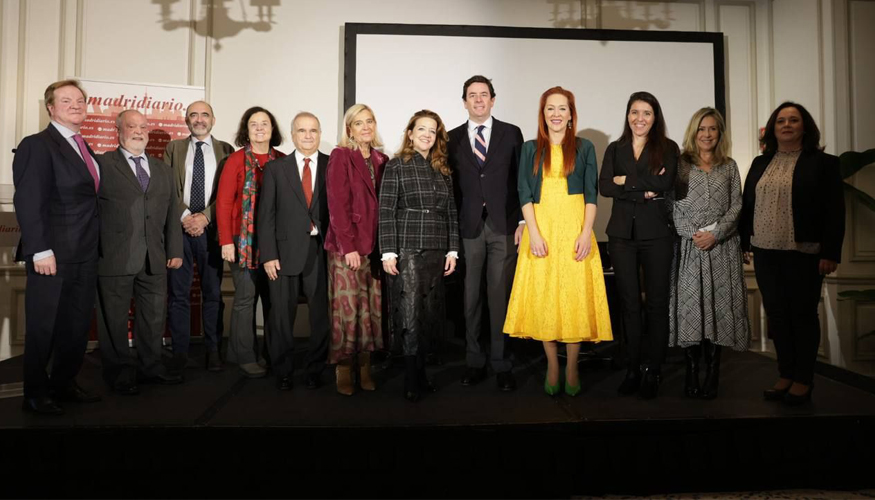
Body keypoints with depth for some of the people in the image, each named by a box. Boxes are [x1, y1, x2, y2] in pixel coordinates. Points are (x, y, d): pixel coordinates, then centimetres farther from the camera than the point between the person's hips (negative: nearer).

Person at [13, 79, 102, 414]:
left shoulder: (84, 148, 15)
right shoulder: (37, 145, -8)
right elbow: (28, 202, -16)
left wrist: (95, 246, 8)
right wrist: (40, 250, -21)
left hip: (85, 256, 7)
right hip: (53, 256, -7)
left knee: (77, 326, 13)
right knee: (43, 328, 6)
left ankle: (64, 386, 27)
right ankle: (35, 395, 20)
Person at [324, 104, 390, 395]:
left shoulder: (381, 160, 14)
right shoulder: (340, 156, -1)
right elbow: (337, 204, -8)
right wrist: (348, 246, -14)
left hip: (375, 245, 5)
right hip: (347, 246, -5)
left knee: (373, 307, 4)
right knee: (347, 308, -3)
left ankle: (365, 368, 15)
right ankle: (343, 371, 9)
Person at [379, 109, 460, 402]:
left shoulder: (443, 170, 13)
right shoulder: (396, 166, 0)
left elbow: (451, 213, 12)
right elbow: (386, 212, -5)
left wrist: (452, 250, 7)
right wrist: (388, 252, -11)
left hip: (436, 252, 5)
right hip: (407, 250, -4)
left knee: (430, 315, 7)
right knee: (410, 314, -2)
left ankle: (419, 374, 19)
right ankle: (412, 380, 9)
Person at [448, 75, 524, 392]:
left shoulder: (511, 134, 8)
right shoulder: (453, 138, 10)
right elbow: (451, 185, 8)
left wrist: (522, 221, -2)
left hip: (503, 226, -1)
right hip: (468, 227, 1)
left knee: (501, 297, 1)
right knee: (471, 298, 5)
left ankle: (501, 365, 11)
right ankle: (474, 362, 16)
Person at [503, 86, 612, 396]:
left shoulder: (584, 148, 8)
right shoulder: (530, 149, 9)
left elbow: (592, 194, 4)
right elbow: (524, 194, 2)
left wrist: (586, 232, -9)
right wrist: (534, 233, -10)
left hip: (574, 229, 0)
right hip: (541, 229, 1)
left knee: (575, 296, -1)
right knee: (542, 298, 1)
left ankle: (572, 367, 11)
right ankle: (552, 365, 12)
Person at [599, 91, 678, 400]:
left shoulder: (668, 148, 5)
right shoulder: (614, 149, 11)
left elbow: (664, 183, -13)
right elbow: (604, 187, -3)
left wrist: (626, 180, -6)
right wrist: (643, 191, -11)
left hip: (656, 233, -2)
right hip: (622, 233, 2)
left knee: (656, 302, 1)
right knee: (629, 303, 6)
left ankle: (652, 371, 10)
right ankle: (633, 368, 15)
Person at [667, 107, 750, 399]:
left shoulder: (729, 167, 14)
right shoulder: (681, 165, 8)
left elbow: (736, 206, 6)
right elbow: (673, 204, 1)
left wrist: (714, 233, -9)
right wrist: (694, 233, -11)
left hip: (722, 247, 1)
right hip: (689, 246, -1)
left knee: (718, 307, 0)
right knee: (689, 307, -4)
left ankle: (712, 375, 7)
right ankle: (692, 373, 3)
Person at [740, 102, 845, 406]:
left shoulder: (823, 163, -2)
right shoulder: (760, 163, 12)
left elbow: (834, 212, -7)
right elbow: (747, 205, 13)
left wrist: (831, 253, -13)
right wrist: (744, 242, 9)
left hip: (803, 253, -4)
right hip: (765, 253, 4)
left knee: (803, 315, 4)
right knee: (776, 315, 9)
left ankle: (804, 380, 15)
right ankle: (785, 375, 21)